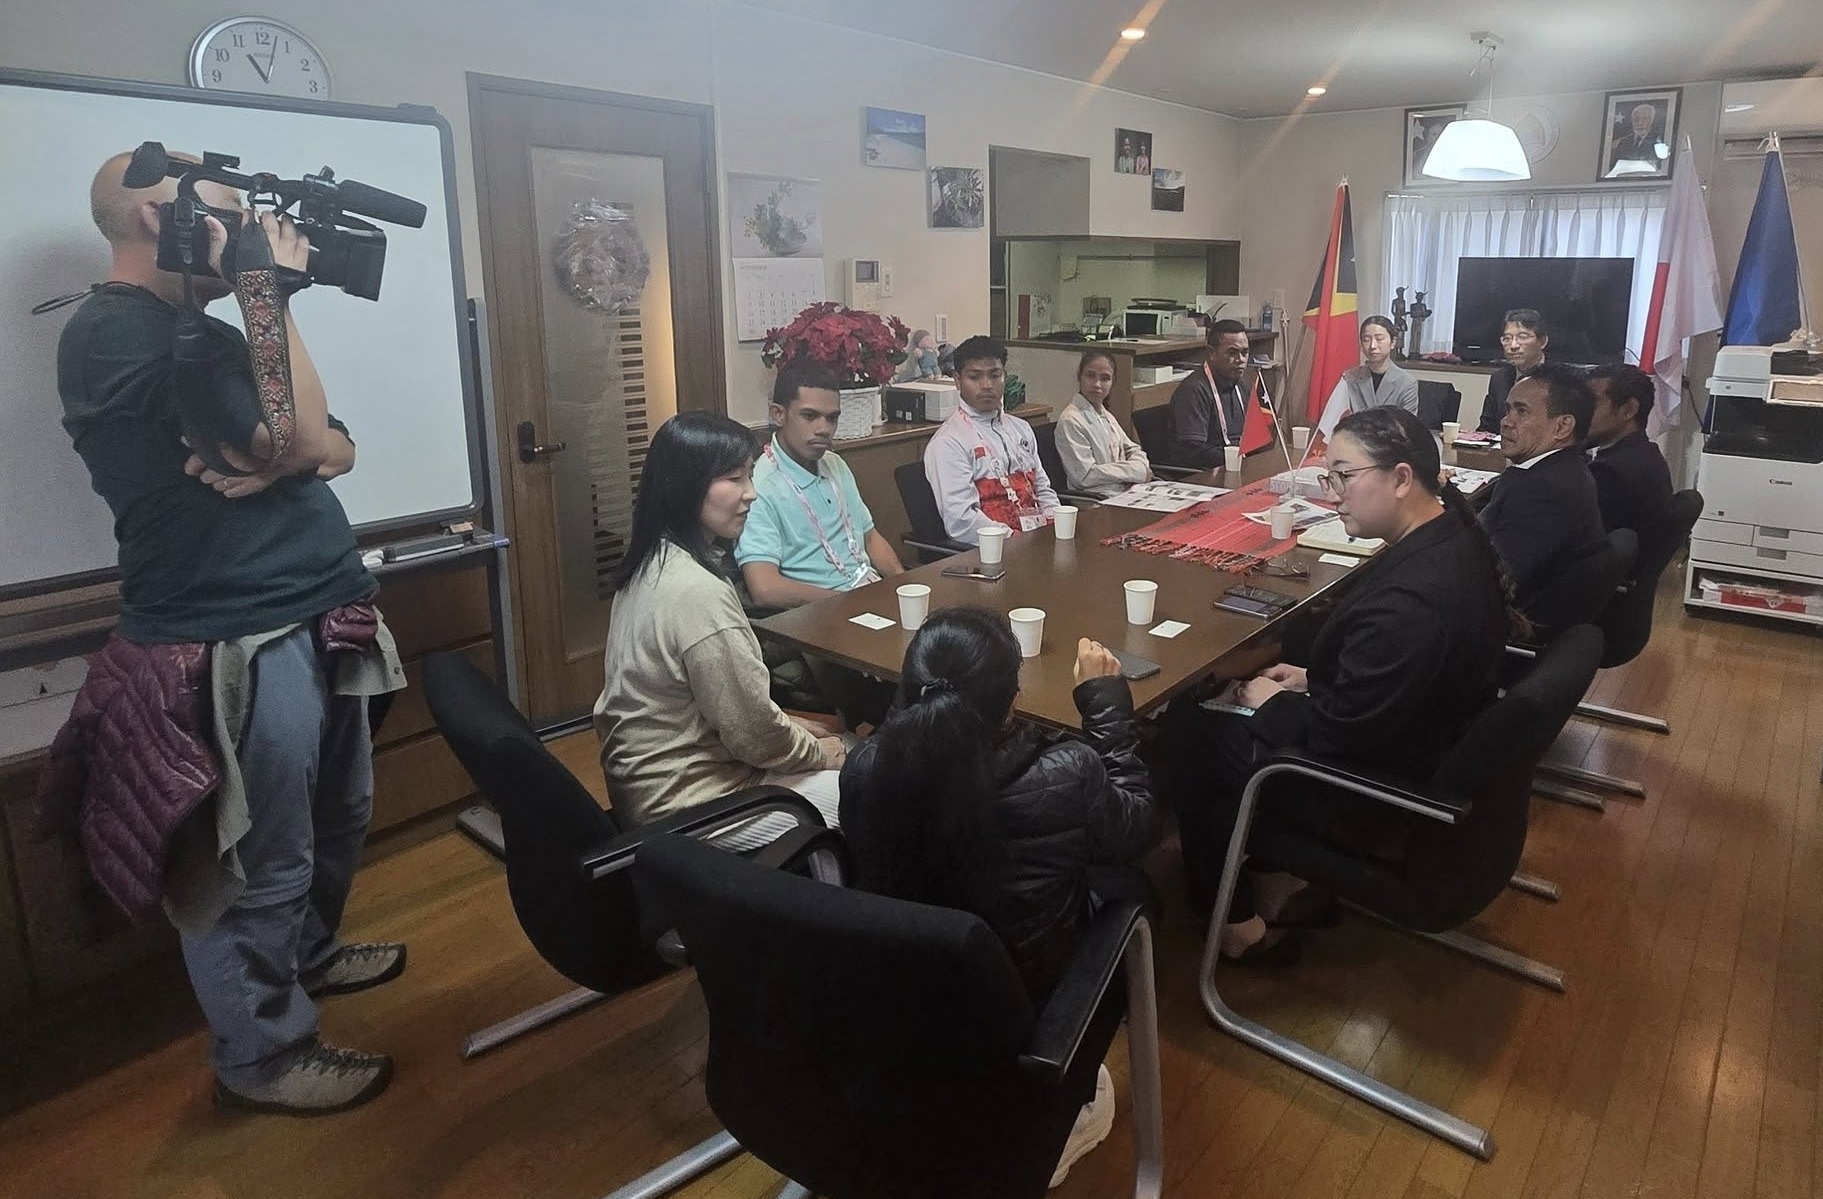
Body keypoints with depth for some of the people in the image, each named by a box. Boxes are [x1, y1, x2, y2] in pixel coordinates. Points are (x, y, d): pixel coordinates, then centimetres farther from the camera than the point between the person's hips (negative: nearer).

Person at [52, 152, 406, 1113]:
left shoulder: (188, 331, 19)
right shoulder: (118, 331, -12)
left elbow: (336, 449, 10)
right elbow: (298, 440, -18)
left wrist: (265, 457, -12)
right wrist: (270, 293, -10)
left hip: (311, 618, 10)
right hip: (235, 640, -9)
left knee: (338, 819, 22)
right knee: (262, 861, 3)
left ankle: (306, 955, 45)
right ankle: (261, 1054, 21)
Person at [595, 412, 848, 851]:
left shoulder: (654, 563, 1)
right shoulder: (697, 592, -29)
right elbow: (754, 733, -22)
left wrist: (787, 725, 7)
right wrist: (818, 751, -5)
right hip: (687, 804, -9)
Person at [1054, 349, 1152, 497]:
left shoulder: (1106, 416, 16)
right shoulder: (1070, 420, -11)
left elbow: (1134, 450, 23)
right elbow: (1086, 475, -17)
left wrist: (1140, 467, -2)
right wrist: (1137, 471, -12)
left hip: (1127, 491, 8)